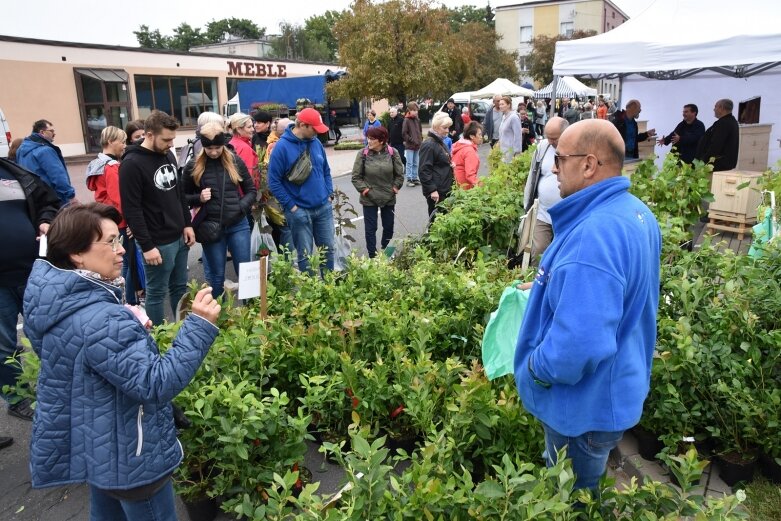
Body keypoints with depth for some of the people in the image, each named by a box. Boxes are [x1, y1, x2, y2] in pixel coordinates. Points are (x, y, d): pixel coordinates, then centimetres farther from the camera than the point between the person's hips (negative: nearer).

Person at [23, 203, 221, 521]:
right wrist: (199, 326, -37)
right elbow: (156, 384, -35)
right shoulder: (101, 321, -34)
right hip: (127, 458, -9)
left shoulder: (56, 300, -3)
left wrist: (128, 324, 1)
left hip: (91, 446, 9)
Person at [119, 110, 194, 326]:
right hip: (158, 242, -7)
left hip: (179, 237, 8)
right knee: (156, 293, 6)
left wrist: (187, 224, 11)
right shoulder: (132, 164, -16)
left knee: (180, 288, 18)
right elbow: (131, 210, -17)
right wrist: (146, 246, -18)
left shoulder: (168, 155, 8)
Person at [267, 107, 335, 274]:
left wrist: (329, 195, 7)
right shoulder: (282, 147, -12)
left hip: (324, 208, 5)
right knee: (305, 255, 6)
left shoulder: (316, 142, 5)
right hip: (299, 211, -5)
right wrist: (291, 206, -13)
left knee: (328, 249, 14)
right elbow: (274, 181, -12)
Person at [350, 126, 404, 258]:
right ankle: (372, 255, 17)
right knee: (370, 228, 4)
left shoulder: (392, 152, -7)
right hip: (369, 199, -2)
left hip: (389, 198, 2)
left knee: (389, 227, 15)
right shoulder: (363, 154, -10)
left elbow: (399, 174, 3)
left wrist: (396, 187, -2)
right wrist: (364, 189, -11)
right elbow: (356, 176, -4)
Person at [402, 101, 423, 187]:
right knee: (409, 163, -2)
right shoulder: (406, 120, -8)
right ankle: (409, 179, 3)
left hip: (417, 145, 6)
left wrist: (420, 140, 6)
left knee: (415, 163, 12)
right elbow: (404, 133, -10)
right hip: (409, 145, -6)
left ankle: (415, 178, 20)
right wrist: (412, 140, -13)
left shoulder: (417, 119, 9)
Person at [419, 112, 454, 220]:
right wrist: (432, 190, -23)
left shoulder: (441, 142, 15)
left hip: (445, 189, 9)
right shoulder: (429, 145, -15)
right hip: (436, 191, -9)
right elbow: (424, 170, -20)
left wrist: (450, 165, 9)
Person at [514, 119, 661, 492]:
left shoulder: (594, 234, -34)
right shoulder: (635, 212, 0)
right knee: (582, 491, 31)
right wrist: (553, 287, 13)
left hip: (587, 405, -9)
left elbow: (580, 345, -39)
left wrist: (534, 368, -20)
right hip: (615, 390, 9)